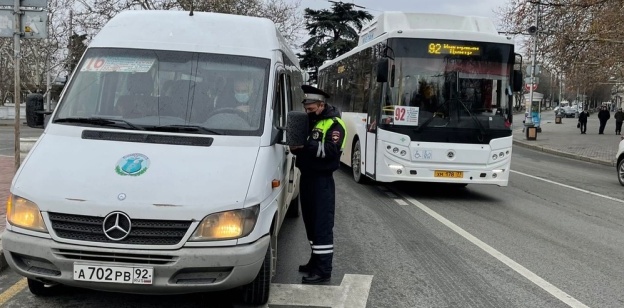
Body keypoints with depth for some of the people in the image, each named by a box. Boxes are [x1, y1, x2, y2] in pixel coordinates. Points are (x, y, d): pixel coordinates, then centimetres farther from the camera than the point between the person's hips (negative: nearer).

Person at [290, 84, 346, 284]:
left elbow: (331, 150, -22)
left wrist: (307, 144, -30)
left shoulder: (334, 124, -9)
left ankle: (323, 270, -8)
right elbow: (302, 146, 22)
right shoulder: (308, 122, 17)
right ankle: (315, 260, 27)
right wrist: (295, 146, -1)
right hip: (307, 176, 9)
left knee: (322, 224, -9)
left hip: (322, 180, -9)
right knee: (310, 221, 15)